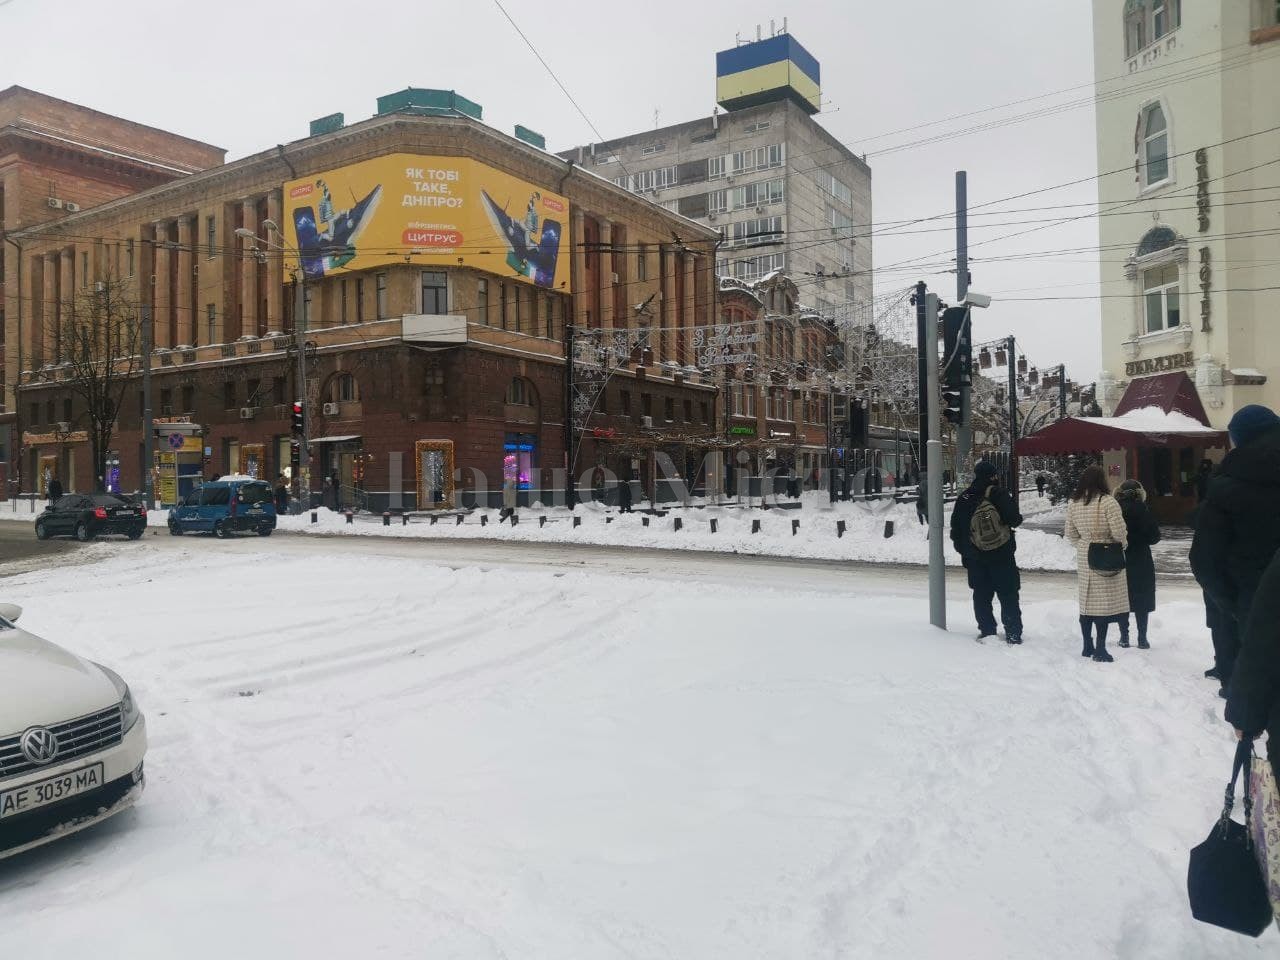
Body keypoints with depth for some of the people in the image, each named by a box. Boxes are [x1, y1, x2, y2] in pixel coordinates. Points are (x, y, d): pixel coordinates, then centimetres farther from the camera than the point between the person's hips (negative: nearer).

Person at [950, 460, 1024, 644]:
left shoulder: (964, 499, 2)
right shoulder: (998, 494, -11)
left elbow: (956, 529, 6)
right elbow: (1014, 518, -13)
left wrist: (963, 550, 16)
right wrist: (1017, 518, 11)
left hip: (975, 558, 3)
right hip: (1002, 555, -3)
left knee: (982, 595, 11)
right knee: (1008, 595, 5)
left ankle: (987, 631, 11)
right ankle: (1013, 633, 5)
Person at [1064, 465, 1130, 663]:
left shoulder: (1073, 503, 2)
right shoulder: (1107, 501, -15)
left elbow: (1070, 533, 8)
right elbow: (1119, 532, -16)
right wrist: (1123, 543, 4)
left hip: (1083, 559, 5)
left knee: (1086, 602, 13)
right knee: (1104, 603, 0)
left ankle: (1088, 647, 21)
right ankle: (1100, 650, 2)